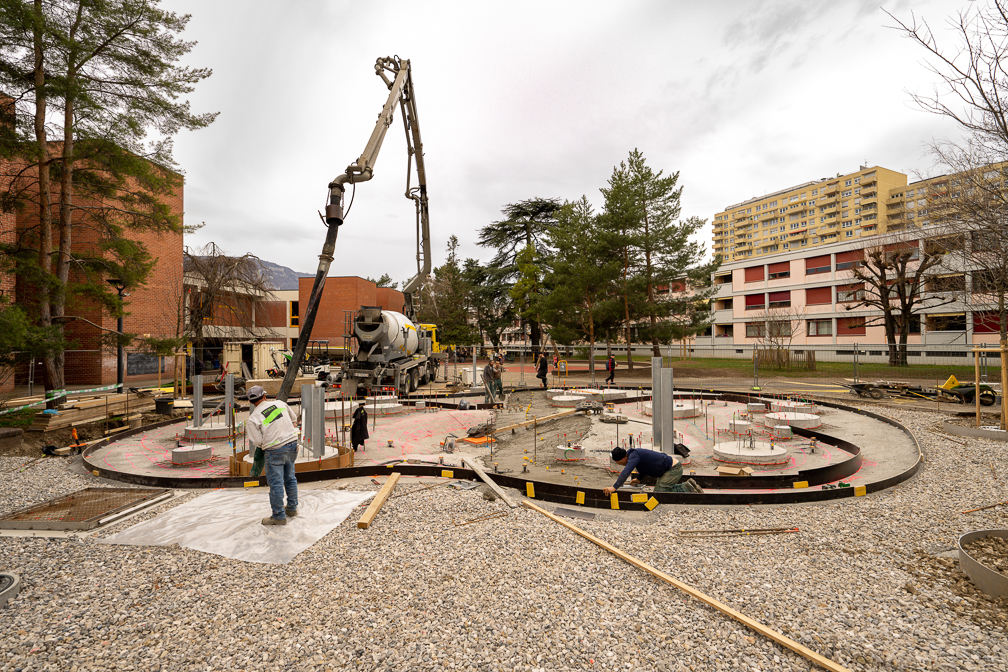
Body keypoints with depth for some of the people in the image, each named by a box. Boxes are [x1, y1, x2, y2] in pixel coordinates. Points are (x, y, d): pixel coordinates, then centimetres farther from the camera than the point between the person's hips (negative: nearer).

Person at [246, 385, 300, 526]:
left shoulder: (252, 419, -9)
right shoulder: (280, 403, 1)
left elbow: (258, 441, -10)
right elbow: (294, 419, 13)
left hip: (275, 451, -5)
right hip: (292, 445, 5)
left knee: (276, 483, 6)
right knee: (290, 478, 20)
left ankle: (279, 516, 15)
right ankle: (292, 508, 34)